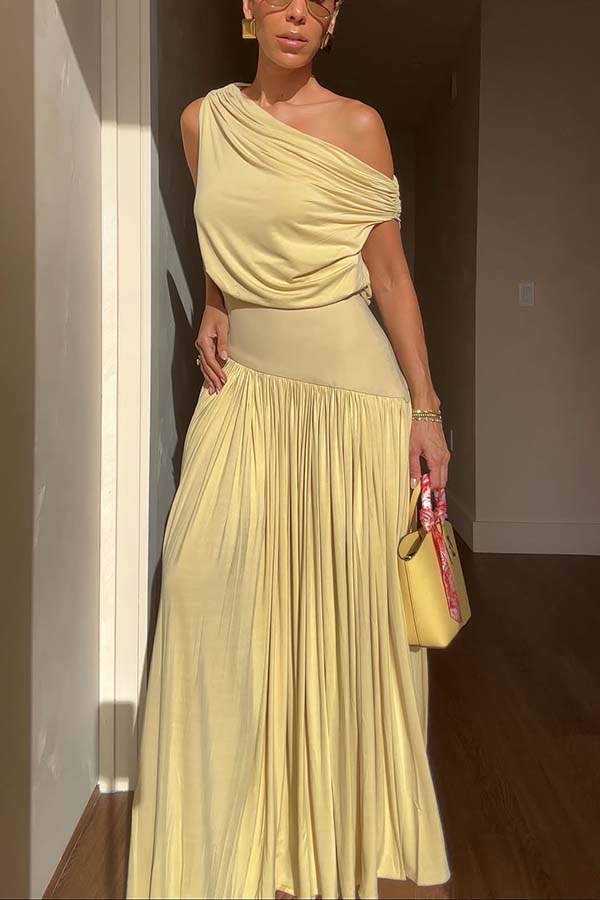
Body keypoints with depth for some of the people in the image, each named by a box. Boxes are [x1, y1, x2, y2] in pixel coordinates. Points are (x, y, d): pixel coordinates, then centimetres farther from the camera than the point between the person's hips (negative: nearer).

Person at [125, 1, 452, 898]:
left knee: (345, 603, 1)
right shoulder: (204, 120, 10)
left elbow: (391, 274, -1)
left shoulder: (358, 125, 0)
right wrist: (213, 312, 5)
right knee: (213, 585, -5)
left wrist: (425, 409, -5)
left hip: (347, 385, -3)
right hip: (245, 382, 3)